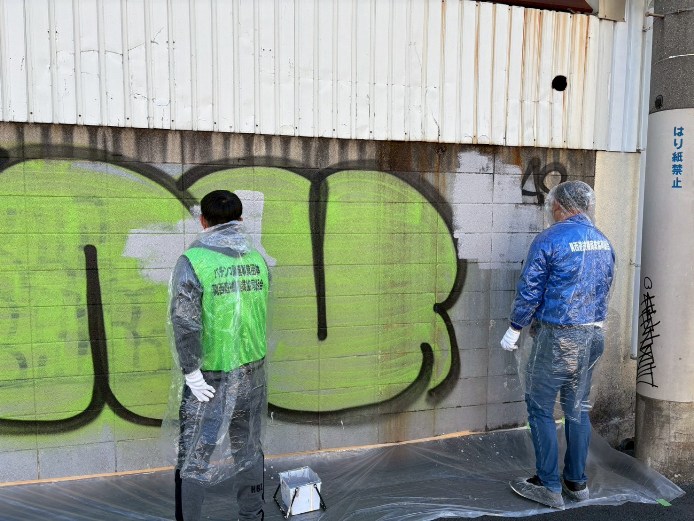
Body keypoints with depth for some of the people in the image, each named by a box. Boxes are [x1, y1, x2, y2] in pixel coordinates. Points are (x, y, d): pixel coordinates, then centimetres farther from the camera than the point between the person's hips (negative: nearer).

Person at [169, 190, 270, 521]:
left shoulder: (192, 261, -14)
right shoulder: (257, 259, 1)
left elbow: (184, 322, -19)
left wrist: (191, 372, -14)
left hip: (211, 374, -5)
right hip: (253, 369, 5)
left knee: (194, 455, 8)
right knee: (248, 445, 20)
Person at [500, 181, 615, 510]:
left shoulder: (549, 240, -14)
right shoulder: (603, 242, 8)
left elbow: (529, 291, -13)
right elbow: (604, 290, 16)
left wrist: (514, 329, -2)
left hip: (556, 336, -7)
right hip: (593, 335, 7)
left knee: (540, 408, 4)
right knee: (578, 409, 15)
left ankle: (549, 486, 10)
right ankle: (577, 482, 26)